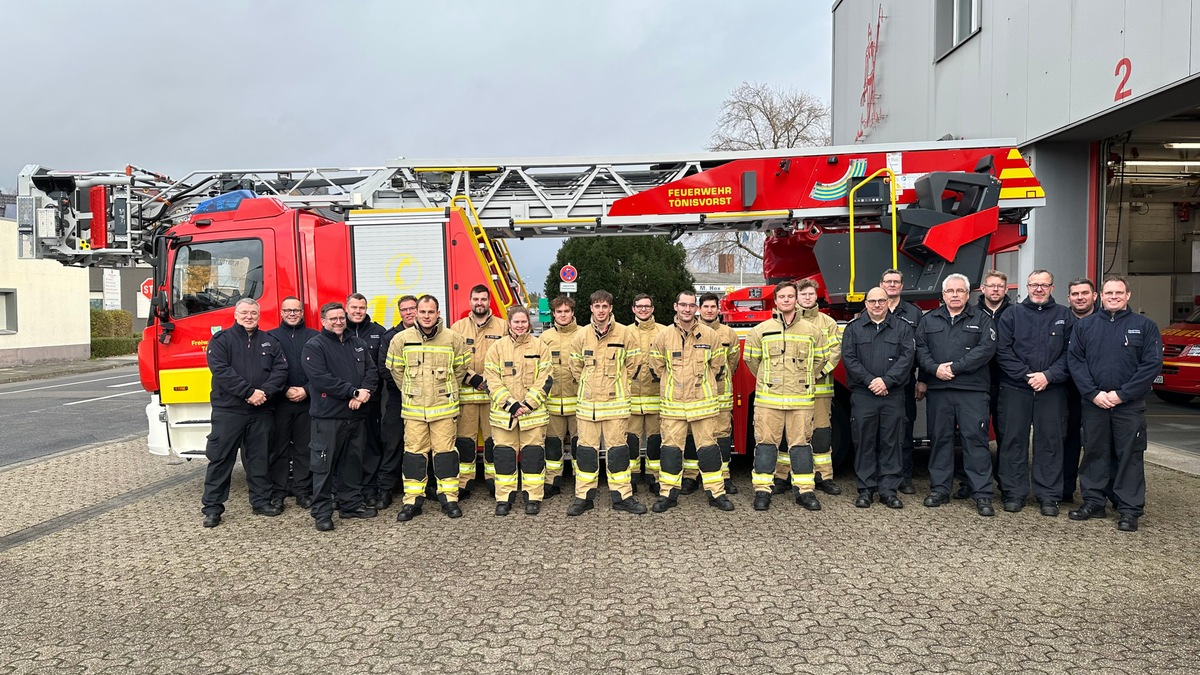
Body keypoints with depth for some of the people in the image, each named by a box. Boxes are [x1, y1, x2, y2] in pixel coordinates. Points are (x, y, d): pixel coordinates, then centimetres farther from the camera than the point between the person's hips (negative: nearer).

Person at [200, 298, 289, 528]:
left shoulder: (269, 341, 10)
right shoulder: (221, 340, -1)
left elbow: (281, 369, 1)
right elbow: (221, 371, -14)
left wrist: (265, 391, -15)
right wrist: (249, 392, -19)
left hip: (261, 412, 4)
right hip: (228, 410, -3)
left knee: (259, 458, 12)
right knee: (220, 458, 1)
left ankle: (261, 501, 23)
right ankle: (212, 507, 8)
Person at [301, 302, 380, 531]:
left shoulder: (358, 345, 14)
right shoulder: (314, 346, -5)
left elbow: (372, 371, 9)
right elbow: (321, 378, -16)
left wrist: (364, 392, -12)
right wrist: (354, 392, -18)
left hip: (356, 414, 6)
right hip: (328, 416, -6)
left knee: (353, 461, 13)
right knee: (324, 464, -1)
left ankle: (351, 504, 25)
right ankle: (322, 512, 6)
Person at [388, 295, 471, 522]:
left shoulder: (453, 339, -2)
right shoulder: (401, 339, 0)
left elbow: (460, 368, 11)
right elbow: (396, 370, 11)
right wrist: (410, 391, 12)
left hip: (444, 407, -1)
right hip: (413, 407, 1)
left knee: (445, 451, 2)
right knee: (414, 452, 4)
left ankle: (449, 498, 13)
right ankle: (413, 500, 14)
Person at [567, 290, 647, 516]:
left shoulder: (624, 333, -2)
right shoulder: (581, 335, 3)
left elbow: (633, 363, 8)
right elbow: (576, 366, 15)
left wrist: (616, 383, 10)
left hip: (616, 402, -1)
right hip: (587, 402, 2)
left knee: (618, 449, 2)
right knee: (586, 450, 5)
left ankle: (622, 496, 11)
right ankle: (583, 497, 13)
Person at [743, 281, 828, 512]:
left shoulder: (812, 331, 8)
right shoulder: (761, 330, 5)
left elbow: (819, 359, 17)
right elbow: (750, 358, 13)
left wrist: (804, 379, 13)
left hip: (800, 399, 1)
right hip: (768, 398, -1)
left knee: (801, 443, 4)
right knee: (765, 443, 1)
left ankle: (805, 490, 12)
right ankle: (762, 490, 8)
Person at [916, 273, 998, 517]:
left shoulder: (981, 319, 7)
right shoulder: (929, 320, 14)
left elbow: (986, 348, -7)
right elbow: (920, 349, 5)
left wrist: (955, 367, -14)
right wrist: (935, 369, -13)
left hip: (972, 390, -2)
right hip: (937, 390, 2)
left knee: (975, 438, -4)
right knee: (940, 439, 7)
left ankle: (982, 494, 1)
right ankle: (939, 489, 16)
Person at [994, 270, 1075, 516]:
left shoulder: (1064, 316, 7)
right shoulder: (1012, 314, 6)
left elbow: (1070, 353, 0)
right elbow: (1002, 351, -3)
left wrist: (1049, 376, -13)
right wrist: (1026, 375, -11)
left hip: (1052, 391, 1)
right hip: (1015, 388, 0)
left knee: (1050, 442, 4)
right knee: (1013, 441, 3)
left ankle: (1049, 496, 12)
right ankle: (1014, 493, 12)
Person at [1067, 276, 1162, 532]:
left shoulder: (1144, 326, 2)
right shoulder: (1085, 325, 7)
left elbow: (1152, 364, -5)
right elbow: (1075, 360, 1)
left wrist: (1121, 394, -12)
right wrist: (1094, 393, -11)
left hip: (1130, 405, -2)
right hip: (1093, 403, 2)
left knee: (1130, 456, 2)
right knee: (1094, 453, 9)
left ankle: (1130, 510, 8)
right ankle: (1093, 502, 19)